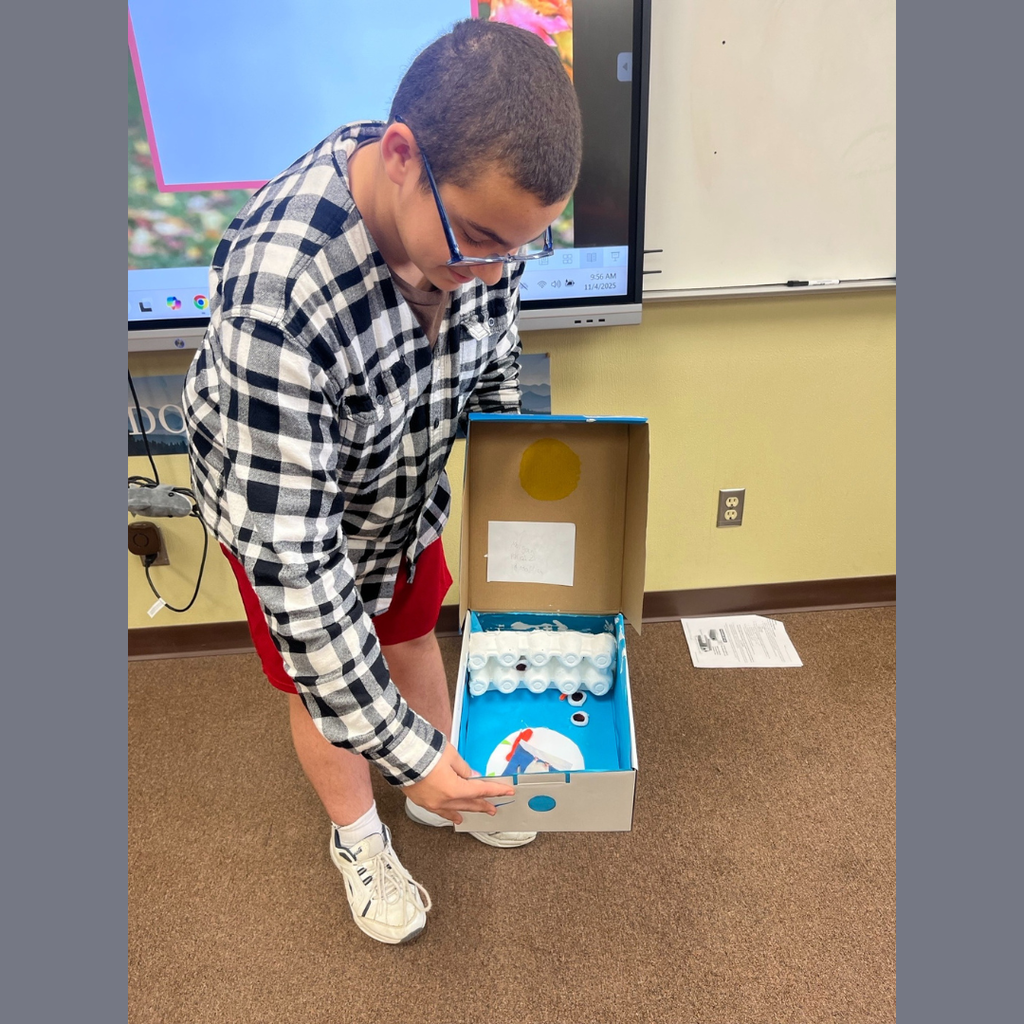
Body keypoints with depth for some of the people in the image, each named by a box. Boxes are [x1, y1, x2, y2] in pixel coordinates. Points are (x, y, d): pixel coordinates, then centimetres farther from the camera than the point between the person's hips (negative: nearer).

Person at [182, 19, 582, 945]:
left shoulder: (479, 199, -23)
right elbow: (291, 560, -38)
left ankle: (442, 791, 53)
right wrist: (401, 749, -32)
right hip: (282, 514, -4)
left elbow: (493, 372, -3)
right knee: (327, 687, 17)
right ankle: (358, 839, 48)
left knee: (413, 634, 24)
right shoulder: (274, 293, -43)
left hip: (411, 487, 5)